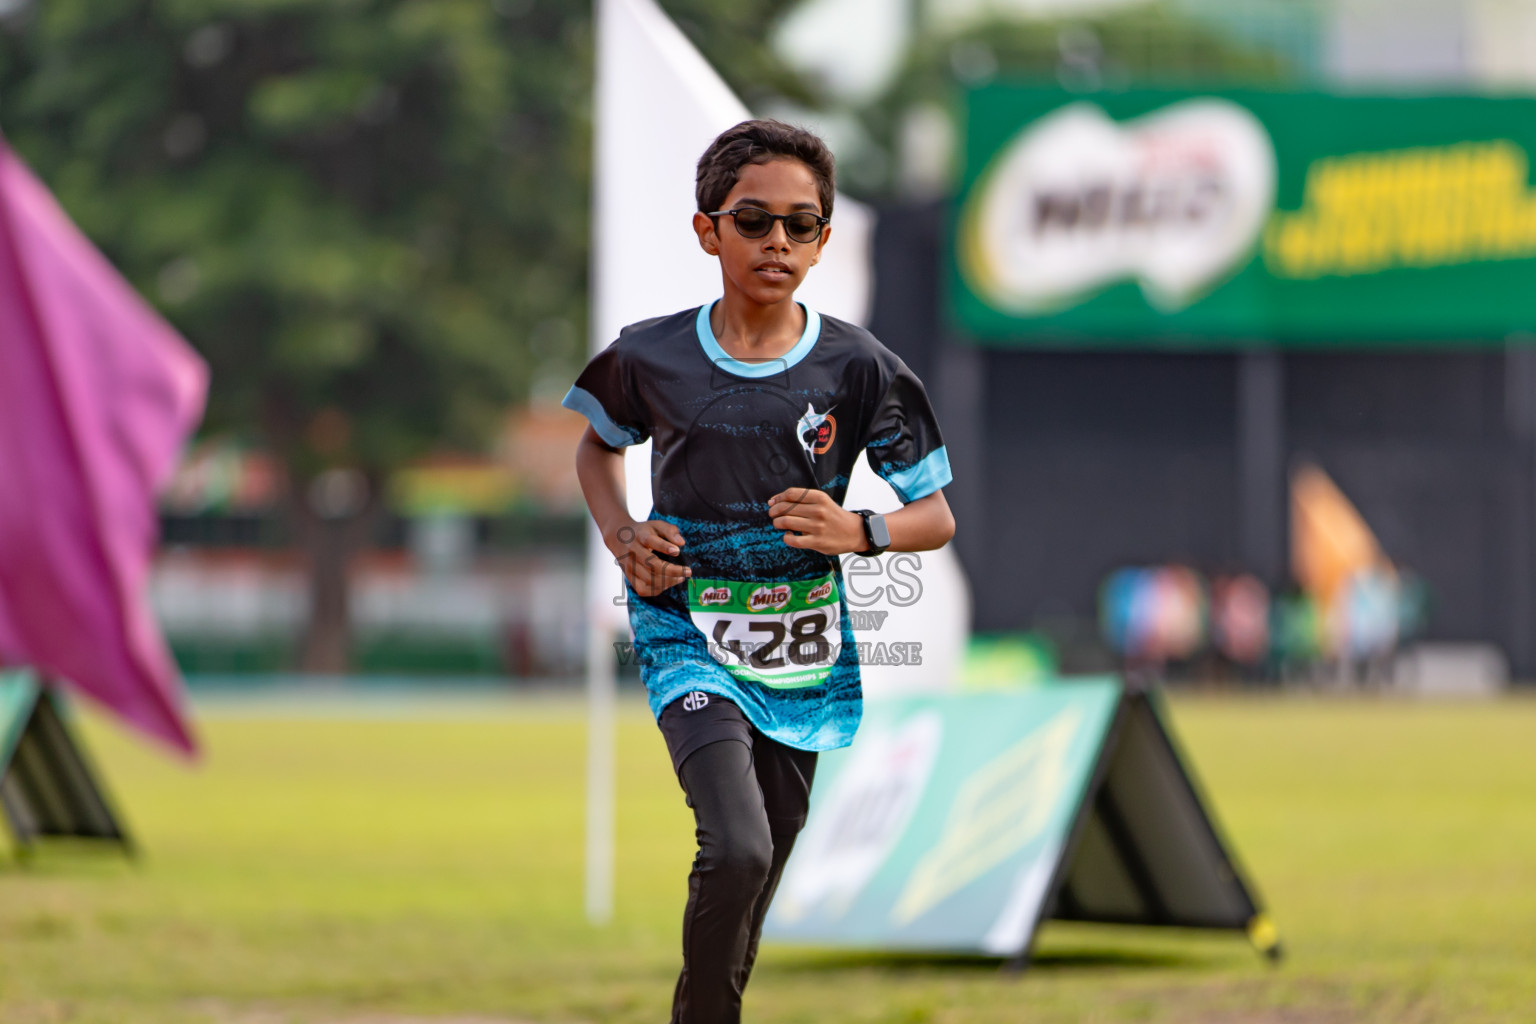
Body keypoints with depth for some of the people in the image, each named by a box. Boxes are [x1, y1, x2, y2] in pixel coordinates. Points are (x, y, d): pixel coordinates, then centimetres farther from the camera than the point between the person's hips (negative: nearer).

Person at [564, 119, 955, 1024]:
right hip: (688, 633, -2)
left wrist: (857, 532, -20)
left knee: (763, 866, 11)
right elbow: (598, 446, 18)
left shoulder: (856, 367, -6)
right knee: (738, 848, -23)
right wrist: (622, 535, -1)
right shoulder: (653, 358, -5)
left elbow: (937, 517, 1)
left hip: (800, 651, 2)